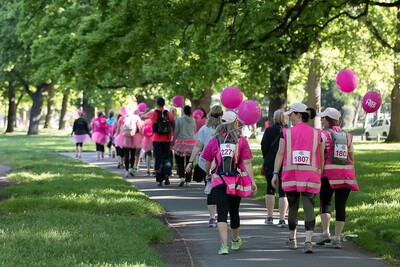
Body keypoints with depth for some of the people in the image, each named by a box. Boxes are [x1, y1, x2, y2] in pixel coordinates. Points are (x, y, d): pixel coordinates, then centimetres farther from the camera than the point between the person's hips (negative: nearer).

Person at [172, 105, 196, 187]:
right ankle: (188, 181, 3)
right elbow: (194, 131, 11)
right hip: (191, 142, 2)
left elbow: (176, 131, -4)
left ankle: (182, 176, -11)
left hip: (181, 141, -2)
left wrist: (173, 141, 5)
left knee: (180, 161, 9)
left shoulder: (179, 119, -7)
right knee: (189, 162, 5)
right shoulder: (193, 120, 0)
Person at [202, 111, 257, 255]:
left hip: (219, 181, -1)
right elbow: (247, 162, -9)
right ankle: (235, 241, 40)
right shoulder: (241, 141, -2)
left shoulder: (215, 140, 1)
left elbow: (207, 162, 9)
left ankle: (224, 245, -19)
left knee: (222, 213, -5)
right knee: (234, 211, 19)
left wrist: (208, 174, 28)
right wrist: (252, 180, -8)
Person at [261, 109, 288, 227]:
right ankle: (281, 219, -6)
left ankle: (269, 217, 16)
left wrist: (266, 158, 11)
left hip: (270, 164, 0)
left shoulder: (269, 130, -4)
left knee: (270, 189, 15)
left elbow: (264, 147, -5)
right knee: (283, 191, 2)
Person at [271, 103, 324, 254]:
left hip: (291, 174, 0)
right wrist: (319, 174, 17)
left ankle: (292, 240, 27)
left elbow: (280, 154, -3)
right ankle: (308, 241, -16)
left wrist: (275, 173, 0)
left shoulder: (286, 133, -1)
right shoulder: (317, 134, 5)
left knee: (293, 207, 13)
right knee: (309, 208, -4)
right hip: (311, 176, 0)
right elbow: (321, 157, 8)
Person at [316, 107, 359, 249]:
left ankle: (325, 232, -7)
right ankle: (337, 238, 2)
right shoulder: (347, 136, 12)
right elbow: (351, 158, 16)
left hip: (329, 173, -4)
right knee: (341, 206, 4)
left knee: (325, 202, 8)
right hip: (346, 173, 4)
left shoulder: (324, 134, -3)